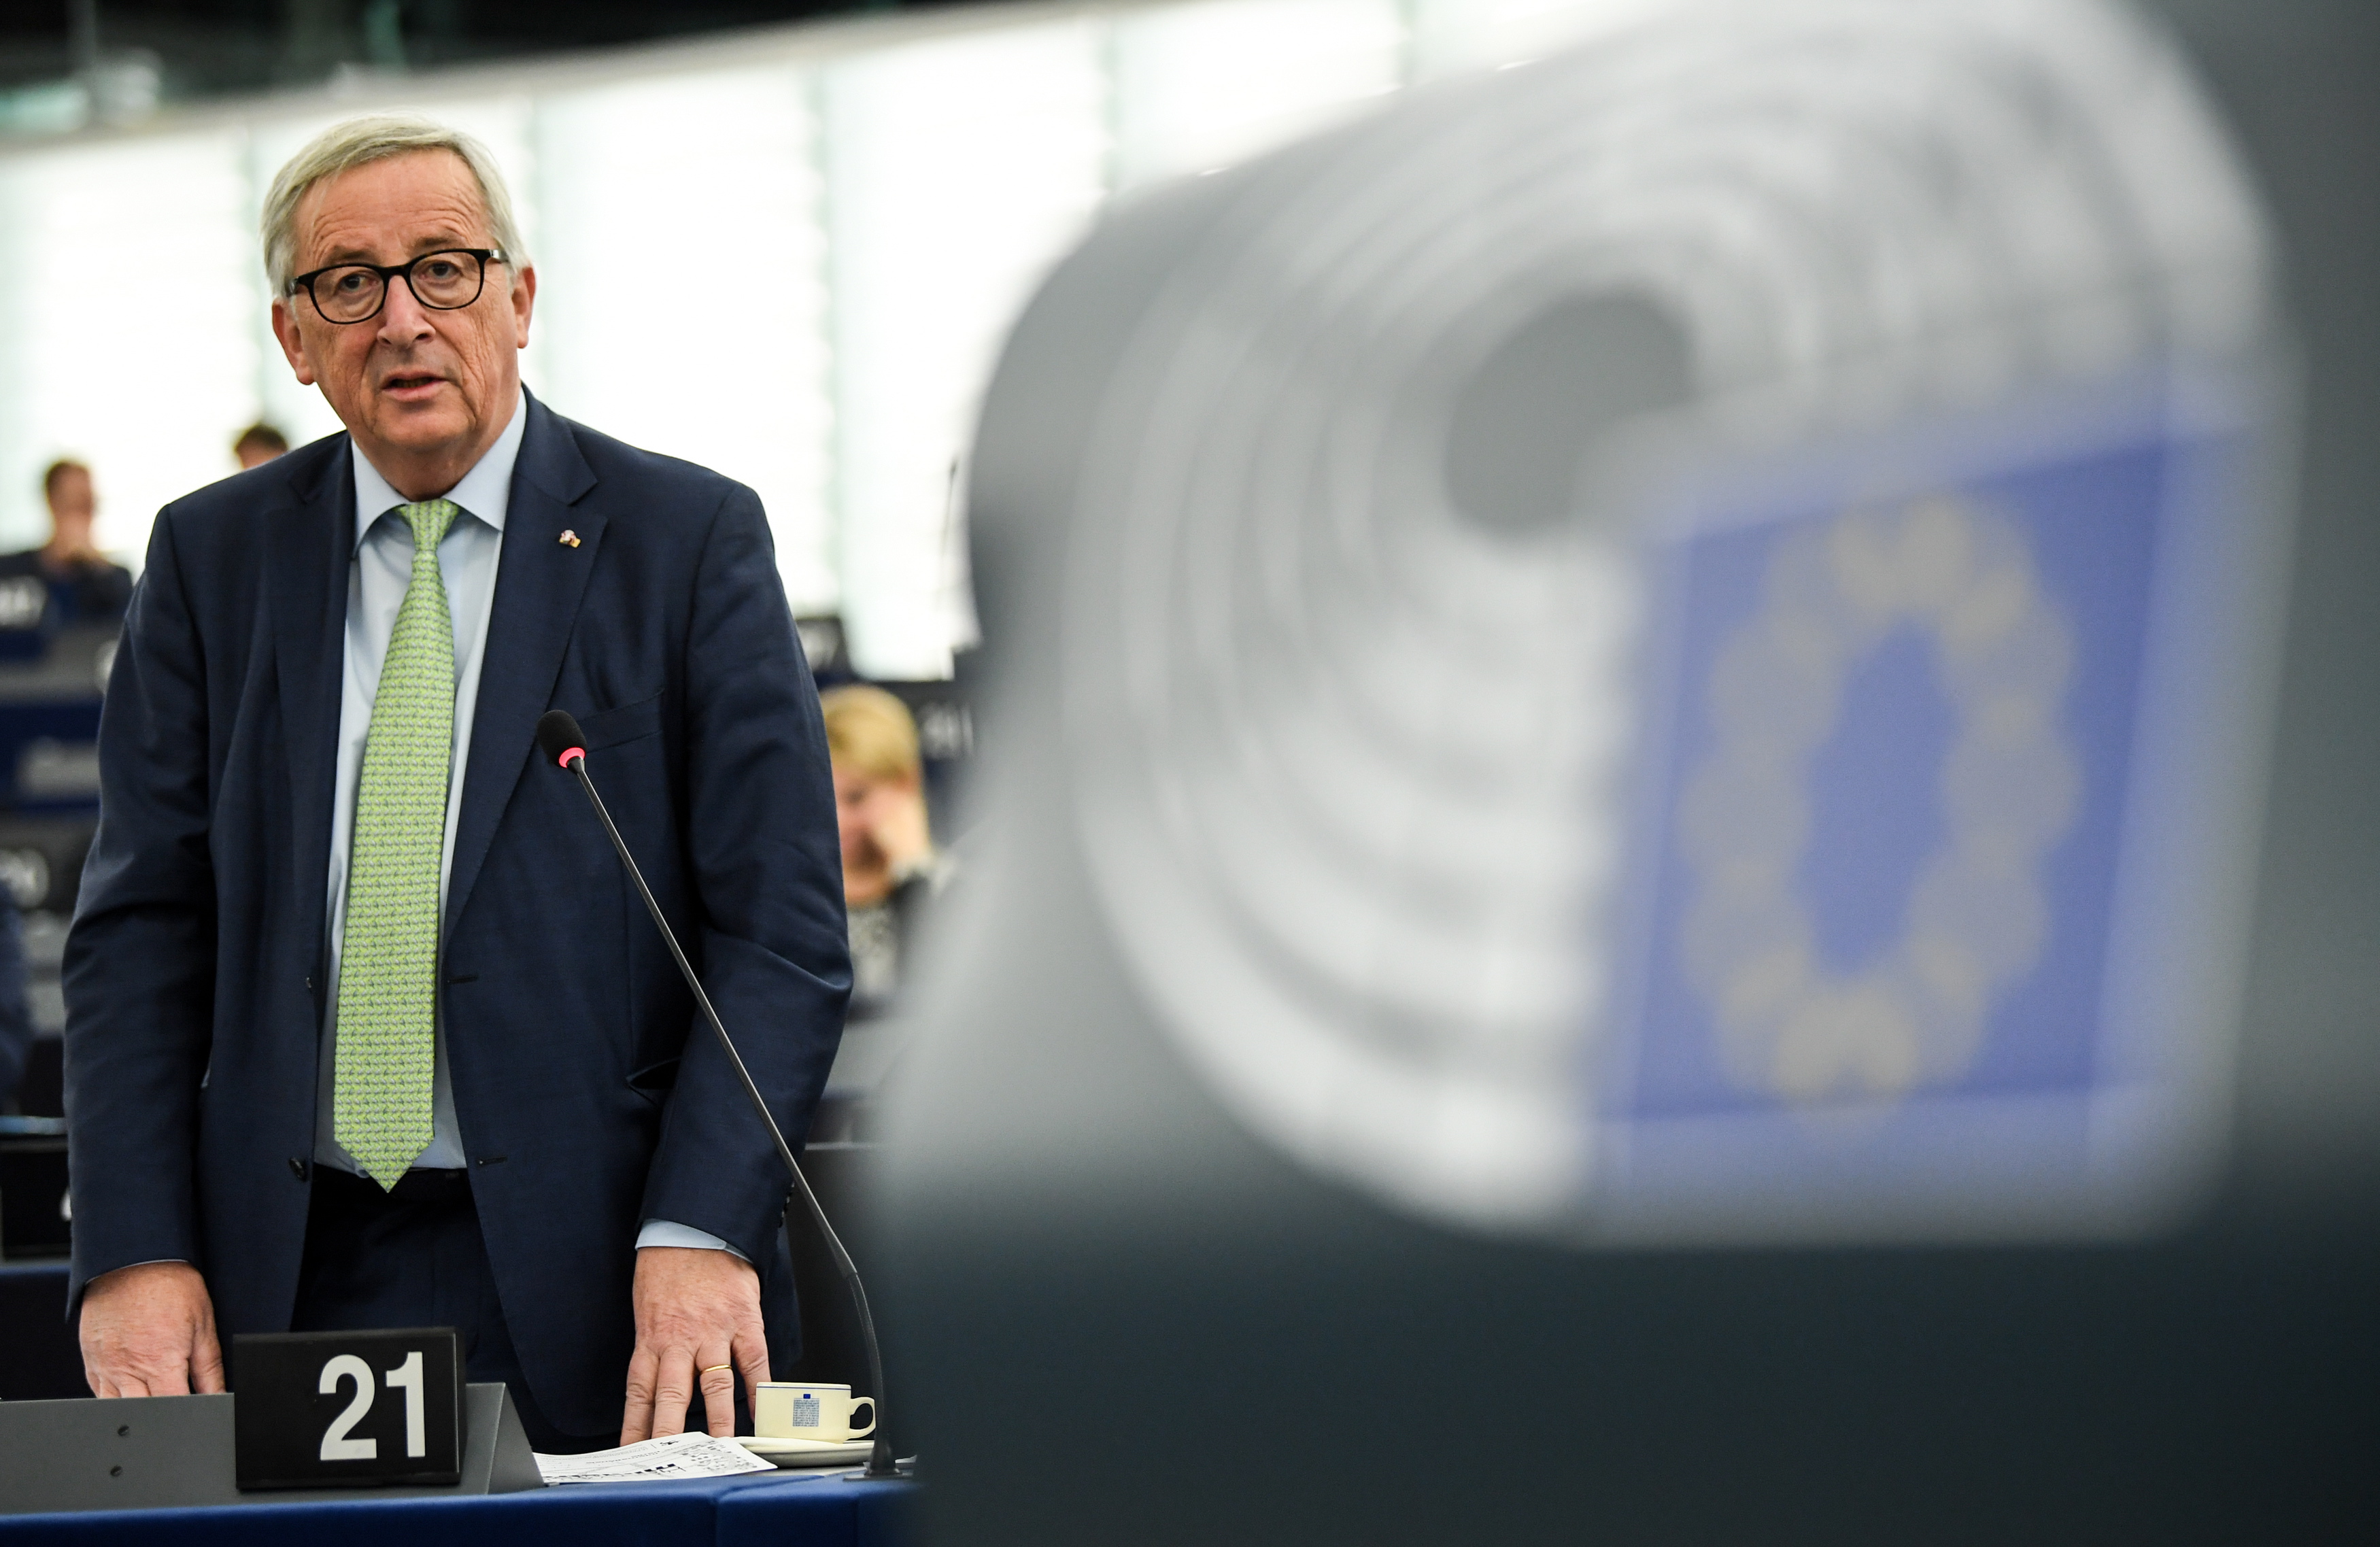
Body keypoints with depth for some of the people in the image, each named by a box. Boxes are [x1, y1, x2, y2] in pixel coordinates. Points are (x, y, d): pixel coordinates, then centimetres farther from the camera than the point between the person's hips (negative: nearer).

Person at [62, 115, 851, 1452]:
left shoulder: (691, 537, 1)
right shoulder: (213, 556, 10)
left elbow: (783, 928, -4)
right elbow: (144, 926, 7)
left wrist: (699, 1235, -17)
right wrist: (135, 1253, -6)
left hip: (599, 1292, -2)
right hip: (288, 1282, 2)